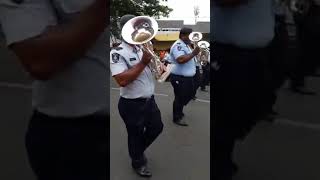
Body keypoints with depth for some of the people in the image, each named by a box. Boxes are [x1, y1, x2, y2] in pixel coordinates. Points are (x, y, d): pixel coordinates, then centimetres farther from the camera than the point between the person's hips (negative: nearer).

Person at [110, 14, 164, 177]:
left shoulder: (142, 48, 6)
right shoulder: (117, 53, -18)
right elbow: (122, 81, -30)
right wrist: (143, 63, -26)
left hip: (149, 100, 7)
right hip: (132, 104, -7)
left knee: (157, 127, 21)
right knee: (136, 135, 12)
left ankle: (139, 149, 47)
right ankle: (138, 162, 38)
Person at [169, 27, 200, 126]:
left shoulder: (185, 45, 14)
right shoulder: (178, 45, -18)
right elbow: (181, 60, -33)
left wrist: (194, 54, 5)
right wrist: (193, 53, -27)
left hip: (187, 77, 10)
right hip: (179, 78, -10)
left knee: (189, 95, 21)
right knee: (180, 98, 2)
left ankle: (179, 111, 39)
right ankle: (177, 118, 17)